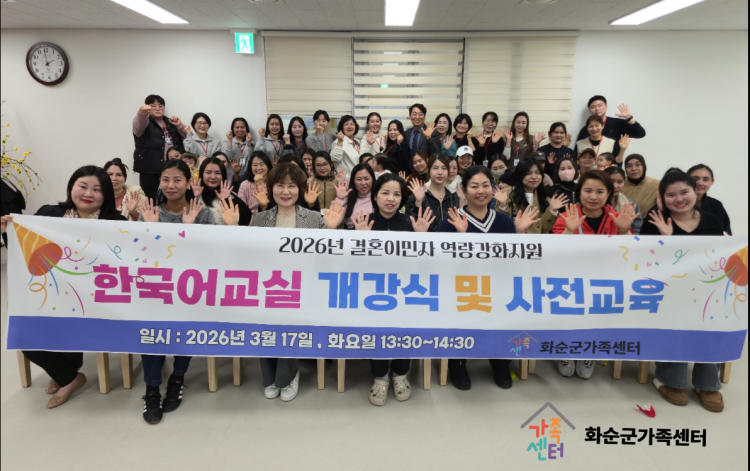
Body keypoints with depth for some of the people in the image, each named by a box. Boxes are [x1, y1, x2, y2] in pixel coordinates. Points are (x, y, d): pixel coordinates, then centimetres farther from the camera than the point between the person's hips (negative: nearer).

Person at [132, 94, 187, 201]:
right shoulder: (145, 122, 5)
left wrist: (180, 126, 0)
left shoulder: (170, 123, 21)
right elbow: (138, 125, -20)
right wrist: (142, 113, -43)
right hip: (150, 170, -4)